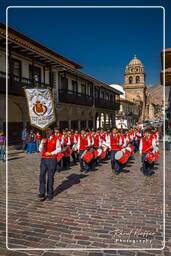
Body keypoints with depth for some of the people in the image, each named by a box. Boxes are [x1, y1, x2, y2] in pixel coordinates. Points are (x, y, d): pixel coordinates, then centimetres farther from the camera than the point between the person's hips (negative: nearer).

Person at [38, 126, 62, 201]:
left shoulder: (56, 139, 2)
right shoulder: (43, 140, 15)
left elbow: (59, 149, -4)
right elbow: (40, 150, 9)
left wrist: (51, 153, -11)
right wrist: (42, 143, -7)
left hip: (52, 159, -3)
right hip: (44, 159, 4)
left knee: (50, 177, 3)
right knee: (42, 176, -3)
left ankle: (50, 194, 16)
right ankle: (42, 194, 6)